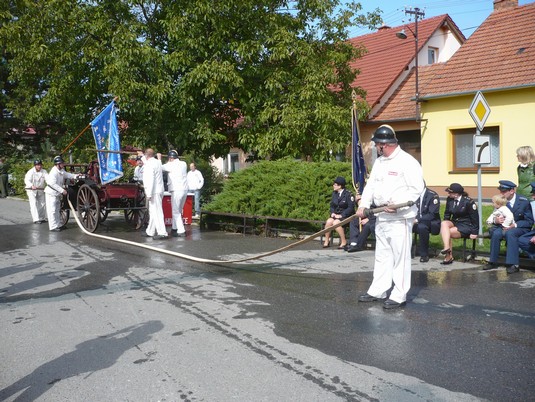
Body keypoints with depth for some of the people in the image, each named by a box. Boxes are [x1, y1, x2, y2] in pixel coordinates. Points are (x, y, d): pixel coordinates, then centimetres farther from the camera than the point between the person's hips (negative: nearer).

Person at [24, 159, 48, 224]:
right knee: (34, 204, -12)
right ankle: (36, 219, -16)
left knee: (42, 204, 10)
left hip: (41, 190, 5)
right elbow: (27, 180, -27)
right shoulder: (30, 172, -15)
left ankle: (42, 218, 24)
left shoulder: (44, 171, -4)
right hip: (31, 190, -5)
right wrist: (31, 186, -47)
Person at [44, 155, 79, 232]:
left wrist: (75, 176, -4)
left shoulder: (61, 171, 6)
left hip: (57, 194, 10)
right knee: (52, 210, -6)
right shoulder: (54, 172, -22)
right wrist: (62, 190, -27)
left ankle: (58, 225, 25)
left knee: (57, 210, 16)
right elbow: (52, 184, -27)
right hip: (51, 194, -10)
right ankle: (53, 227, -4)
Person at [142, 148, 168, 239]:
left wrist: (149, 194, -21)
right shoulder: (158, 162, 14)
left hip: (154, 192, -10)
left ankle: (162, 233, -12)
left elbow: (150, 180, -21)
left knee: (156, 212, -10)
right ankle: (150, 232, 24)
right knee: (153, 212, 16)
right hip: (159, 191, 10)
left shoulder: (149, 164, -14)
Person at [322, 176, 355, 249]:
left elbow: (351, 208, -14)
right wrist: (332, 213, -4)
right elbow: (332, 205, 17)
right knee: (328, 221, -24)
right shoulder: (335, 193, 12)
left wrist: (341, 215, -20)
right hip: (336, 214, 6)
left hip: (346, 216, -6)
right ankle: (326, 241, -11)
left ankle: (343, 242, -17)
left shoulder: (348, 194, -9)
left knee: (335, 223, -32)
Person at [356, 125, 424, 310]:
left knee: (400, 256, -2)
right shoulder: (379, 161, 14)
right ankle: (377, 291, 26)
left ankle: (399, 296, 6)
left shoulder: (407, 162, -13)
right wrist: (363, 204, 1)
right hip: (381, 216, 9)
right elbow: (371, 184, 14)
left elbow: (416, 189, -16)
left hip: (400, 218, -9)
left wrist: (398, 204, -24)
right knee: (382, 255, 16)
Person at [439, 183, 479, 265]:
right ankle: (447, 248, -36)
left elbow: (475, 217, -8)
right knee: (443, 223, -28)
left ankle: (449, 256, -17)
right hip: (454, 222, 6)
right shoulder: (449, 199, 3)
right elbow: (447, 214, 13)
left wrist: (474, 232, -10)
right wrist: (445, 225, -1)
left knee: (447, 233, -27)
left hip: (466, 225, -5)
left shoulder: (468, 202, -12)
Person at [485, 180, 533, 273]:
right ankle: (493, 261, -18)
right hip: (506, 227, 4)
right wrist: (496, 220, -18)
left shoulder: (524, 201, -10)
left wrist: (515, 225, -25)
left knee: (510, 233, -36)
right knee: (496, 233, -29)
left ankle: (513, 264, -35)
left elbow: (529, 221, -8)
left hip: (521, 228, -4)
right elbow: (495, 217, 9)